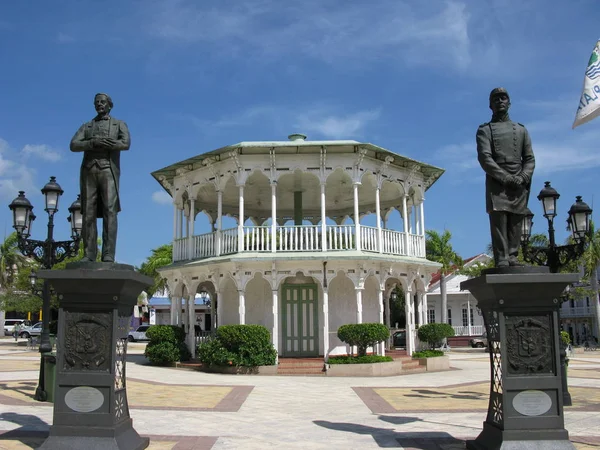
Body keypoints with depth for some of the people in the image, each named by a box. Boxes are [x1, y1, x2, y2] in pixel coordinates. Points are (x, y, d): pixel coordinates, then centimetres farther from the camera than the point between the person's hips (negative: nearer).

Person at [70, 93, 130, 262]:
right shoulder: (86, 127, 24)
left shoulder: (120, 124, 16)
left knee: (109, 211, -15)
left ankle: (108, 256, -20)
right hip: (89, 171, 3)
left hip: (108, 170, -3)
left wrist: (99, 144, -8)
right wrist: (94, 143, -13)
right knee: (89, 213, -6)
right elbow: (73, 146, 5)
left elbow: (125, 144, -6)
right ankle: (89, 256, -7)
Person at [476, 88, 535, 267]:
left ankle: (512, 257, 0)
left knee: (516, 223, -2)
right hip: (497, 184, -3)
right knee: (499, 221, -11)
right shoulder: (485, 130, 9)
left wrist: (523, 177, -7)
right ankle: (502, 260, -14)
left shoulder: (521, 129, 20)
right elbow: (484, 158, -5)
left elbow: (530, 158, 13)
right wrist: (506, 178, -15)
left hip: (519, 185, 3)